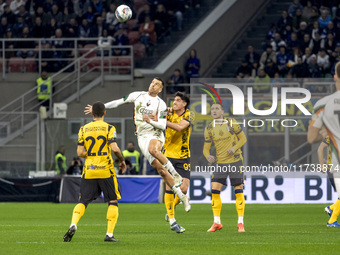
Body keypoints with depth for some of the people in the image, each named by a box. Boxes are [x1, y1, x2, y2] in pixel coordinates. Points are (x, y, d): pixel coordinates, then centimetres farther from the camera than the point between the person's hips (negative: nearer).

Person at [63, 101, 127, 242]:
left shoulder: (83, 129, 6)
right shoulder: (109, 128, -3)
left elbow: (80, 152, 2)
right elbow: (114, 148, -14)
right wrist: (122, 160, 3)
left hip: (88, 171, 3)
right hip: (106, 171, -2)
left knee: (83, 202, 8)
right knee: (113, 202, 10)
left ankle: (73, 225, -17)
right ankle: (109, 234, 2)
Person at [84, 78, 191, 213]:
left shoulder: (161, 104, 0)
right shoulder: (137, 96, 8)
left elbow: (163, 125, -5)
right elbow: (118, 102, 16)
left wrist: (150, 121, -21)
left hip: (156, 135, -2)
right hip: (142, 136, 2)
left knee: (153, 149, -40)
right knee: (160, 170, -9)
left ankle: (175, 174, -23)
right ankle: (182, 197, -5)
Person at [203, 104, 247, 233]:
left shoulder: (231, 123, -2)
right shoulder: (209, 129, 4)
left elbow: (243, 138, 2)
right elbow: (206, 148, 7)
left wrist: (234, 148, -17)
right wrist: (208, 156, -17)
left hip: (235, 160, -2)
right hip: (220, 162, 2)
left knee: (238, 190, -4)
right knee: (214, 190, -8)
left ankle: (240, 223, 2)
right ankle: (217, 222, 1)